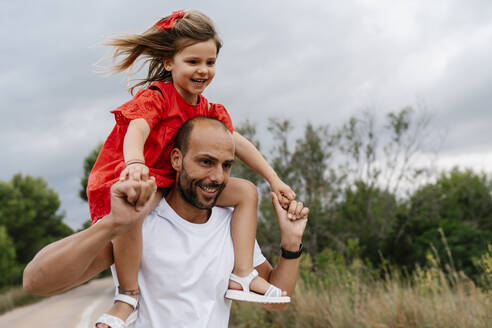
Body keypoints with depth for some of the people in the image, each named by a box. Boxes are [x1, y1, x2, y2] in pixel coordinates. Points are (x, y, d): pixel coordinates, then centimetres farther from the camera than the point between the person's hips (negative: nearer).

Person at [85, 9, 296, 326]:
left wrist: (274, 180, 3)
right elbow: (136, 130, -34)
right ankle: (128, 294, -26)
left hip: (176, 183, 8)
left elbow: (238, 143, 9)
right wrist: (135, 163, -57)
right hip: (131, 178, -7)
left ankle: (242, 275, -3)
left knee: (246, 191, 1)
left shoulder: (209, 111, 8)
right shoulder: (154, 97, -16)